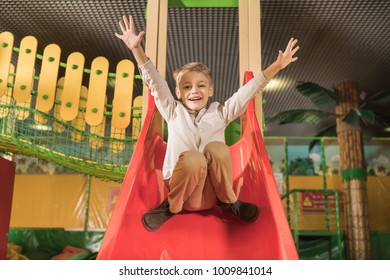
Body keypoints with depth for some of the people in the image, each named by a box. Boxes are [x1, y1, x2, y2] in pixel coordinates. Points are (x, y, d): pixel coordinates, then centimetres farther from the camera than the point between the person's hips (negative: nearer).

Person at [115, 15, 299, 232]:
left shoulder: (220, 112, 10)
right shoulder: (174, 112, 8)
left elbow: (249, 90, 1)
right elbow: (154, 82, -2)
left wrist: (276, 66, -9)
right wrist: (137, 49, -13)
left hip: (213, 189, 2)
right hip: (182, 186, -1)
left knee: (217, 147, -27)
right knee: (193, 158, -34)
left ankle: (228, 200, -6)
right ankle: (171, 206, -10)